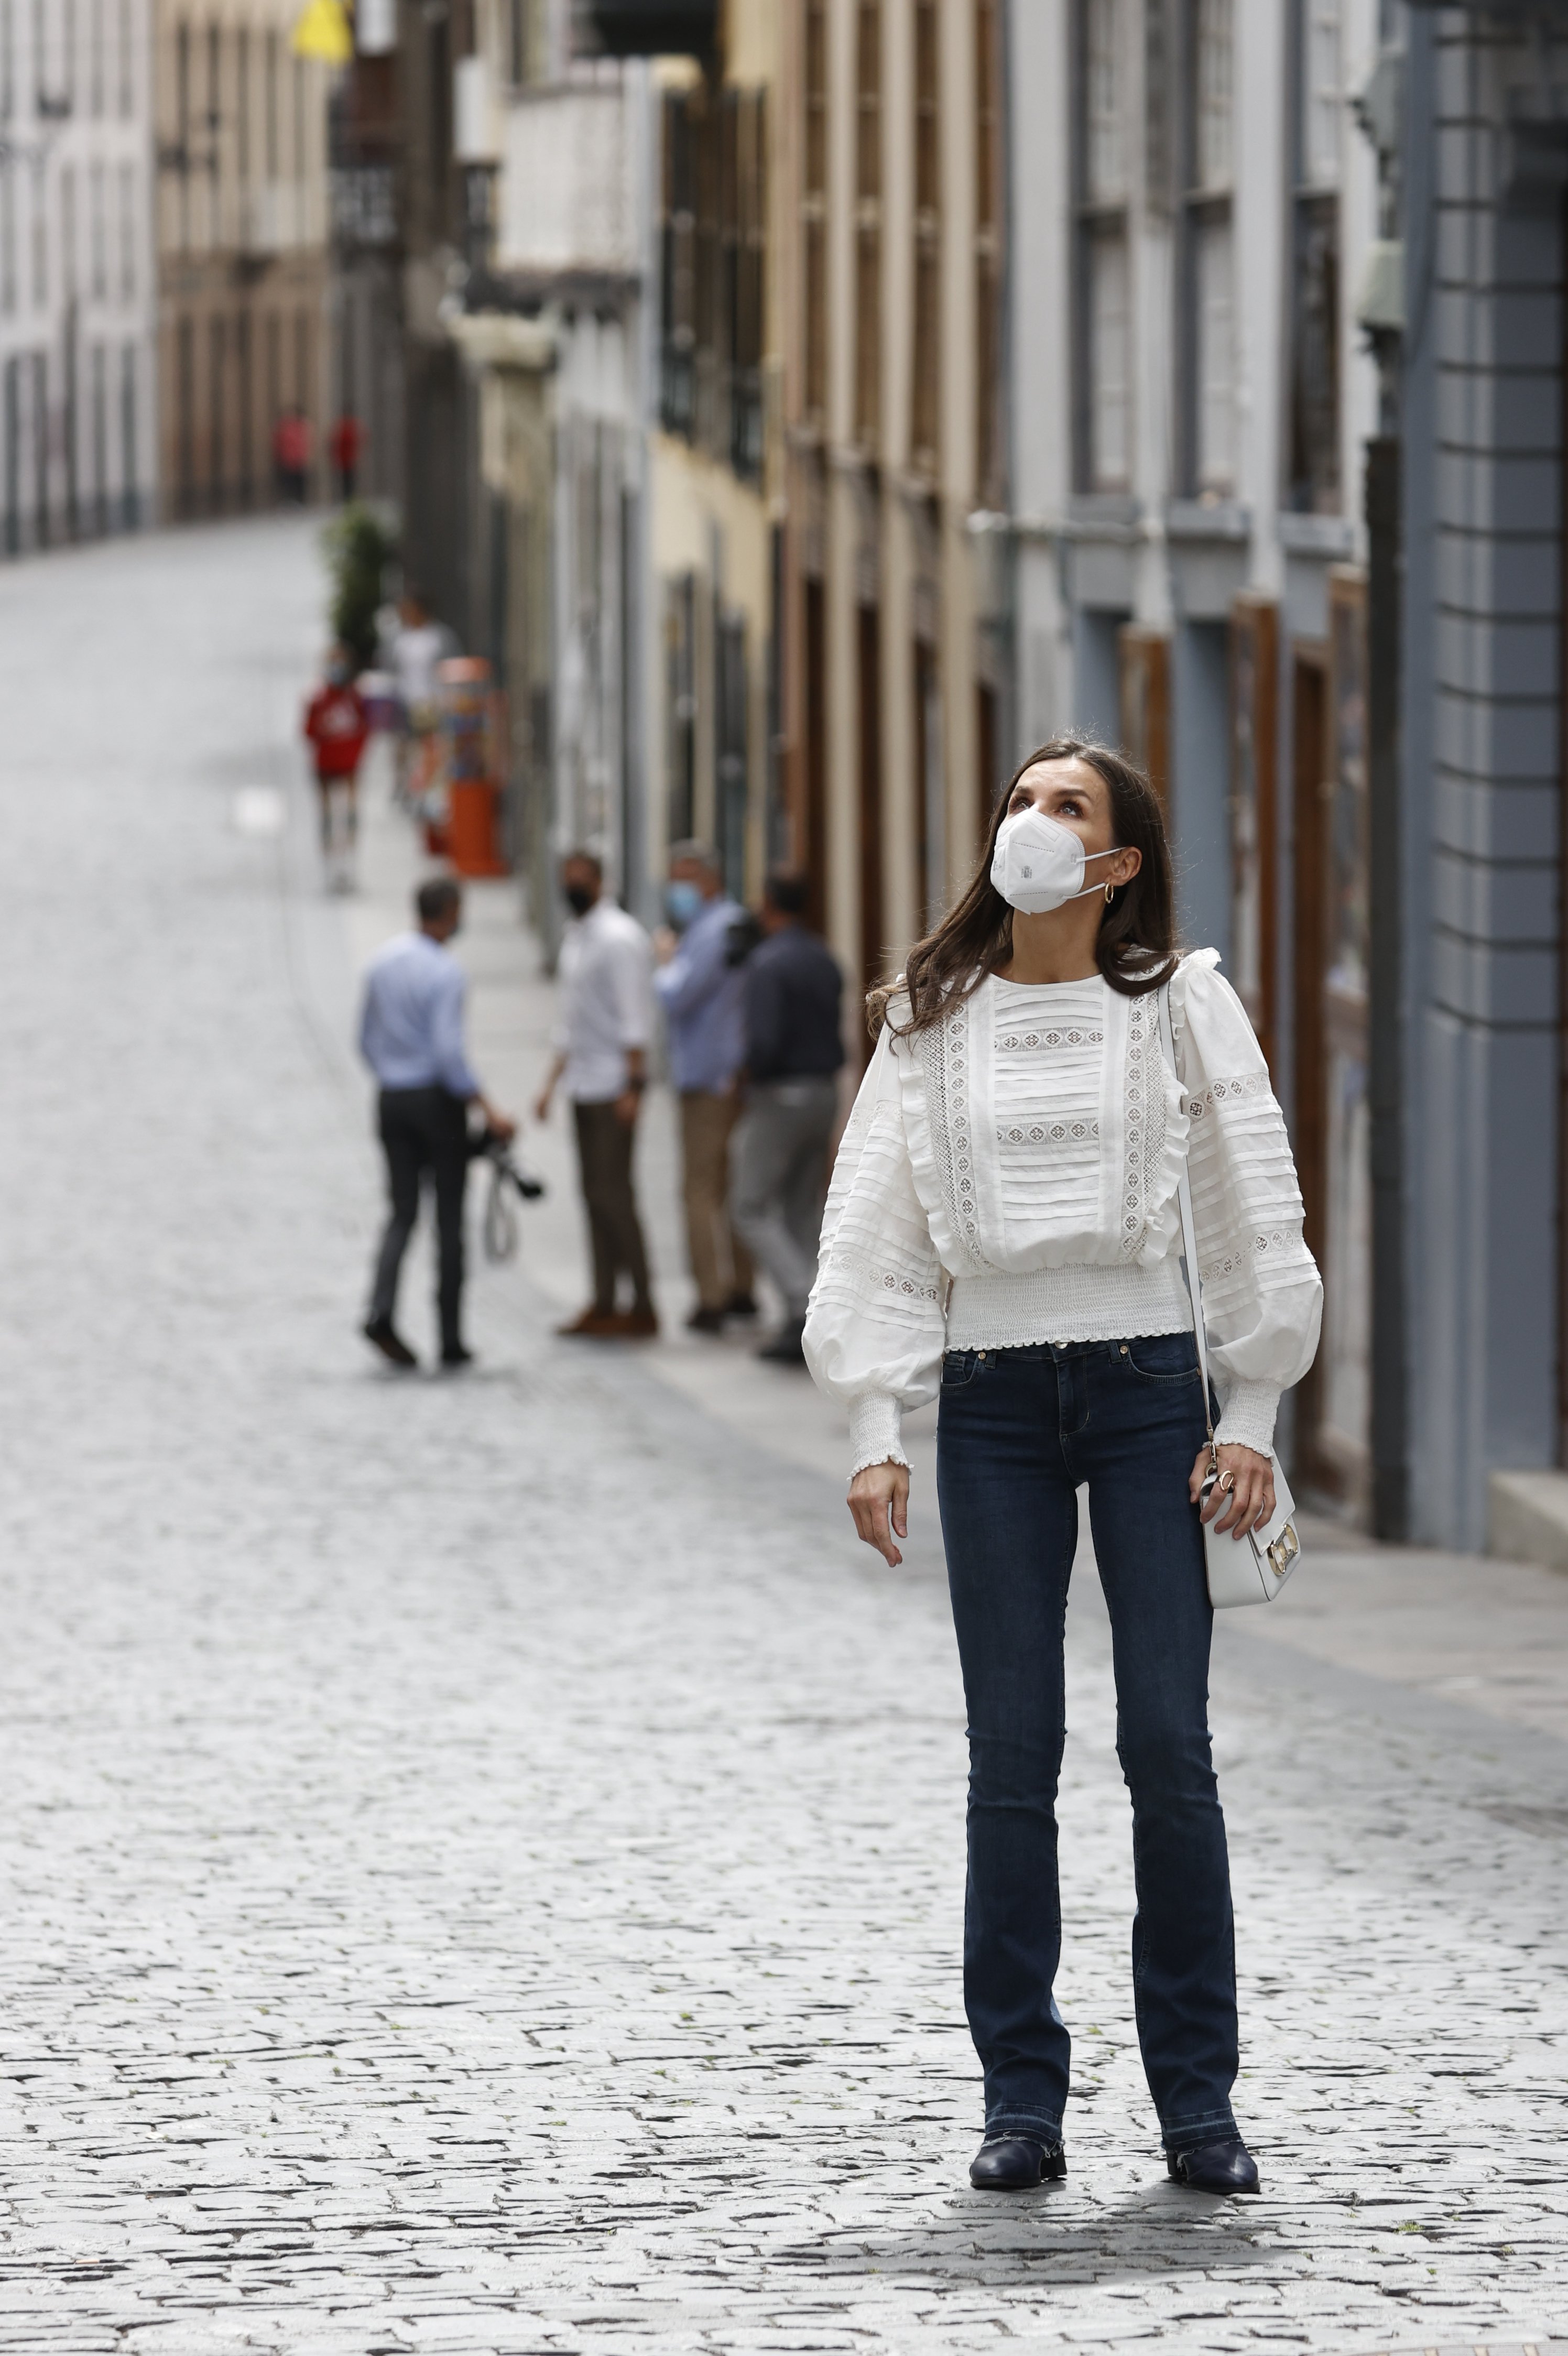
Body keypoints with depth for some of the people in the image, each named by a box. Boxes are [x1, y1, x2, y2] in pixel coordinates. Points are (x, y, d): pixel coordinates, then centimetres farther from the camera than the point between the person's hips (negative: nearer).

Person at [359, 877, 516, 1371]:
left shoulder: (383, 961, 7)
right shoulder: (445, 972, -15)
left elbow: (368, 1040, 15)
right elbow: (449, 1053, -22)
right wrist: (489, 1112, -20)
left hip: (392, 1101, 6)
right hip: (438, 1099, -6)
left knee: (402, 1214, 7)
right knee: (449, 1218, 4)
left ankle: (381, 1311, -17)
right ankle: (451, 1341, 7)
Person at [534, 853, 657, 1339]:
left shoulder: (619, 937, -12)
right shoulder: (575, 938, 17)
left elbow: (634, 1016, -17)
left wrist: (634, 1085, -22)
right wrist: (552, 1083, 22)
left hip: (614, 1085, -9)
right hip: (584, 1088, 9)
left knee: (614, 1194, -10)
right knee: (594, 1194, 9)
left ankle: (643, 1308, -8)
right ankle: (603, 1306, 12)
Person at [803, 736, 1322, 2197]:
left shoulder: (1179, 1007, 4)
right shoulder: (932, 1024, 9)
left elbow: (1250, 1213, 4)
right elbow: (874, 1229, 7)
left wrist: (1251, 1420, -1)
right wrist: (874, 1432, 0)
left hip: (1148, 1384, -1)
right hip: (994, 1401, 1)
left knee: (1170, 1745, -6)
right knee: (1011, 1758, -1)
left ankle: (1195, 2094, 2)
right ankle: (1022, 2099, 4)